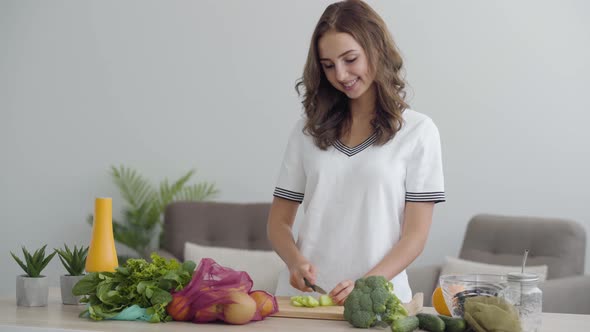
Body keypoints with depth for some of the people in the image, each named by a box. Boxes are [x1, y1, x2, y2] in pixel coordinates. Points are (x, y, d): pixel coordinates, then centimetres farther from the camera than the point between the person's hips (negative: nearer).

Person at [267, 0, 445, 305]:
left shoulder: (417, 131, 4)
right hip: (302, 294, 2)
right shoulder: (308, 130, 12)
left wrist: (367, 285, -14)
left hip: (377, 298, -2)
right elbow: (279, 221, 14)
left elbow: (416, 233, 0)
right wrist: (296, 262, -6)